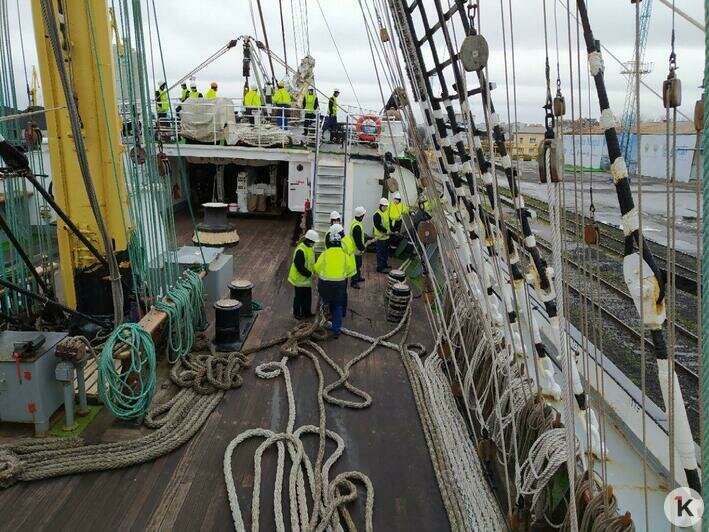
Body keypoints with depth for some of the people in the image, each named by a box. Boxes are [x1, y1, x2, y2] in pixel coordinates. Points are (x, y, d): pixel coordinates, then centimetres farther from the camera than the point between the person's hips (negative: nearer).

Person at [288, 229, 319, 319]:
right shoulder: (300, 250, -27)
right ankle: (297, 314, 19)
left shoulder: (310, 248, 4)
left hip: (307, 279, 9)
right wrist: (310, 274, -23)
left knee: (308, 296, 17)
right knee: (299, 297, 5)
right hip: (299, 278, -9)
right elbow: (299, 267, -27)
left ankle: (306, 312, 30)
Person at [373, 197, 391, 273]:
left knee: (386, 252, 20)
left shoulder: (386, 211, 11)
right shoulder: (377, 214, -19)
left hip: (386, 236, 10)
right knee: (380, 252, -4)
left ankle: (385, 264, 34)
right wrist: (385, 231, -26)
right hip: (380, 236, -10)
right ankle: (380, 267, 1)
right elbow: (378, 225, -26)